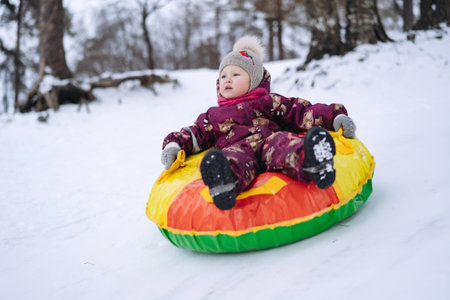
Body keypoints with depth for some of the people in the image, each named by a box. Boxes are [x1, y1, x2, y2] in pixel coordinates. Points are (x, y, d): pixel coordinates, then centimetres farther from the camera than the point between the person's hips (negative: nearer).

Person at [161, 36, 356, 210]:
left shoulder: (269, 102, 29)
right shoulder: (212, 115, 35)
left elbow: (299, 111, 22)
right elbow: (196, 134, 28)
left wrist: (336, 117, 9)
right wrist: (174, 145, 6)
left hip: (270, 141, 1)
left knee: (282, 141, -36)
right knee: (234, 157, -38)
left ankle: (313, 165, -69)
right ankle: (225, 184, -74)